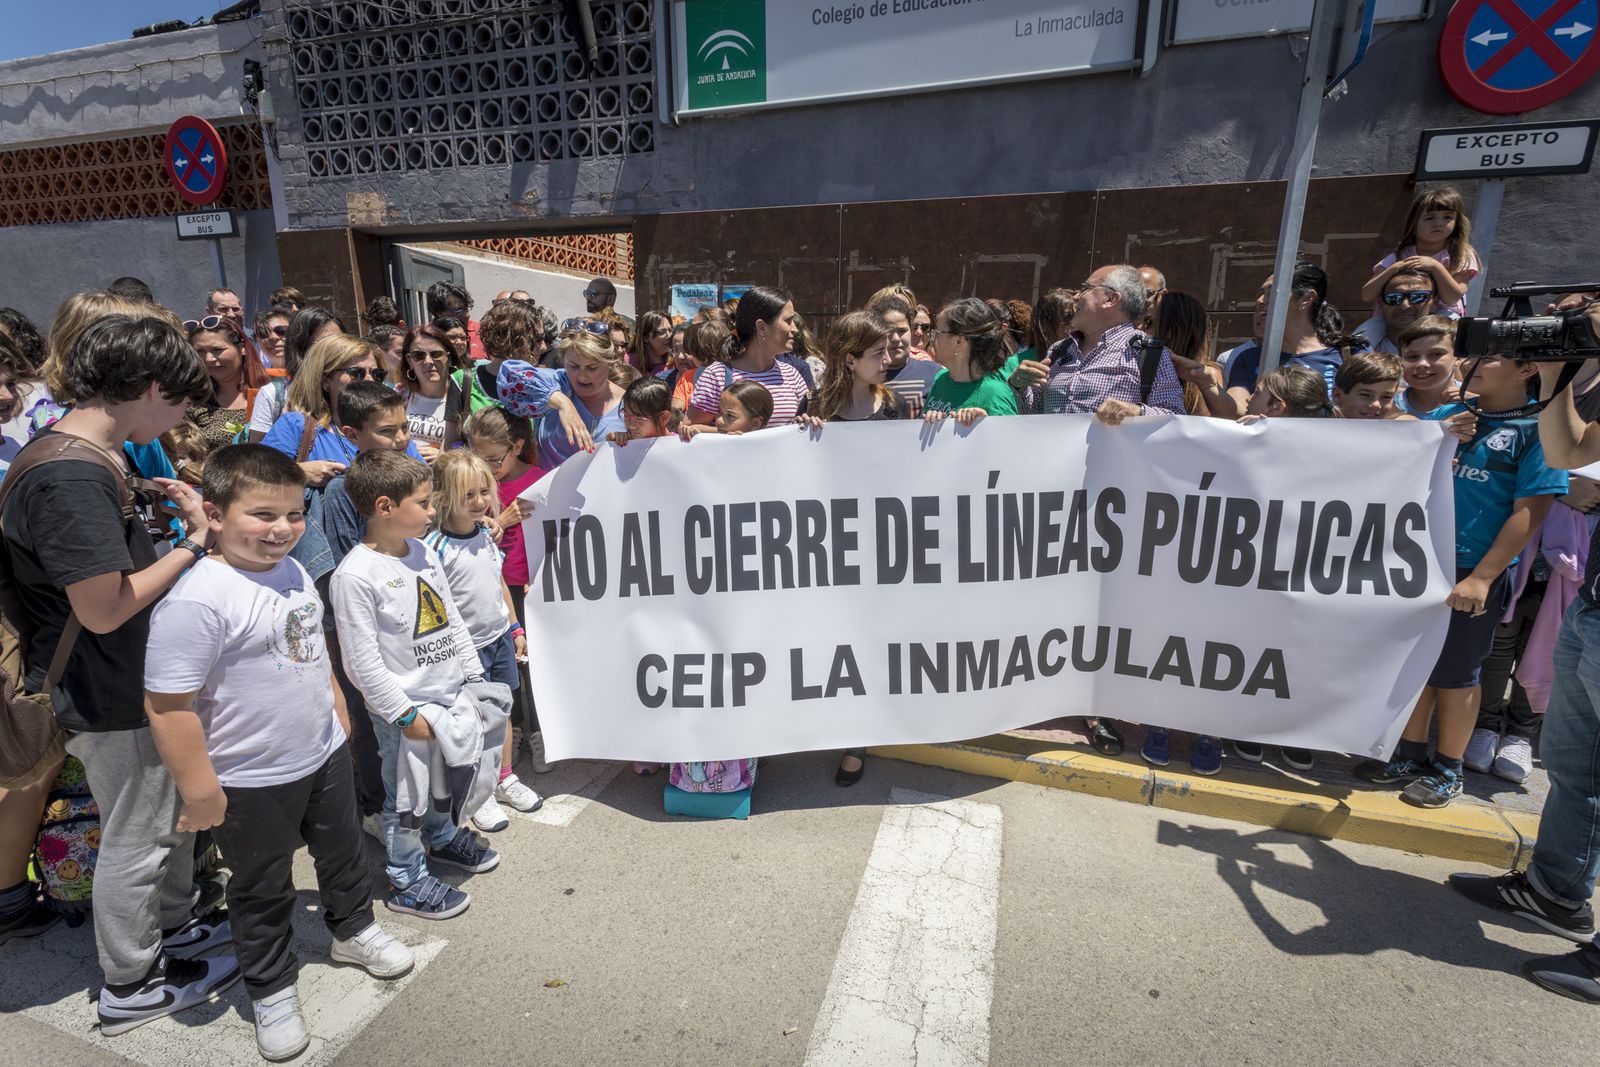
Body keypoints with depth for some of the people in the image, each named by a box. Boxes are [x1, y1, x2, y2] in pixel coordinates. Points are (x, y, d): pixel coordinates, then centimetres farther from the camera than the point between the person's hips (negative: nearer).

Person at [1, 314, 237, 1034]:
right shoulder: (72, 476, -27)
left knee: (175, 807, 24)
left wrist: (184, 523, 1)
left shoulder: (88, 457, 5)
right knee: (135, 838, 10)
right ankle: (131, 985, 31)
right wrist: (191, 545, -18)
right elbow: (104, 609, -29)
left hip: (134, 680, 10)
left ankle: (177, 922, 45)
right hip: (110, 700, -9)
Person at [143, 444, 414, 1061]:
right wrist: (200, 790, -20)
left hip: (324, 754, 7)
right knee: (262, 892, 16)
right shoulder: (197, 599, -27)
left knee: (342, 852, 25)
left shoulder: (291, 570, -1)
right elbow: (169, 705, -25)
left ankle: (353, 929, 50)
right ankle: (271, 989, 38)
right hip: (252, 783, -7)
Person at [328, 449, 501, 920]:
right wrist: (404, 713, -16)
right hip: (405, 712, -7)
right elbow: (363, 660, -19)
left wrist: (474, 678, 10)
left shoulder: (424, 553, 4)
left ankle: (443, 838, 49)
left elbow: (453, 620, 11)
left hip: (451, 694, 7)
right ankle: (407, 882, 29)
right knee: (406, 797, 10)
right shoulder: (355, 575, -20)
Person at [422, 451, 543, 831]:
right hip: (467, 647, -6)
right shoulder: (435, 547, -19)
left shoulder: (485, 534, 2)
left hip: (500, 638, 6)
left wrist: (516, 628, 14)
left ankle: (505, 778, 34)